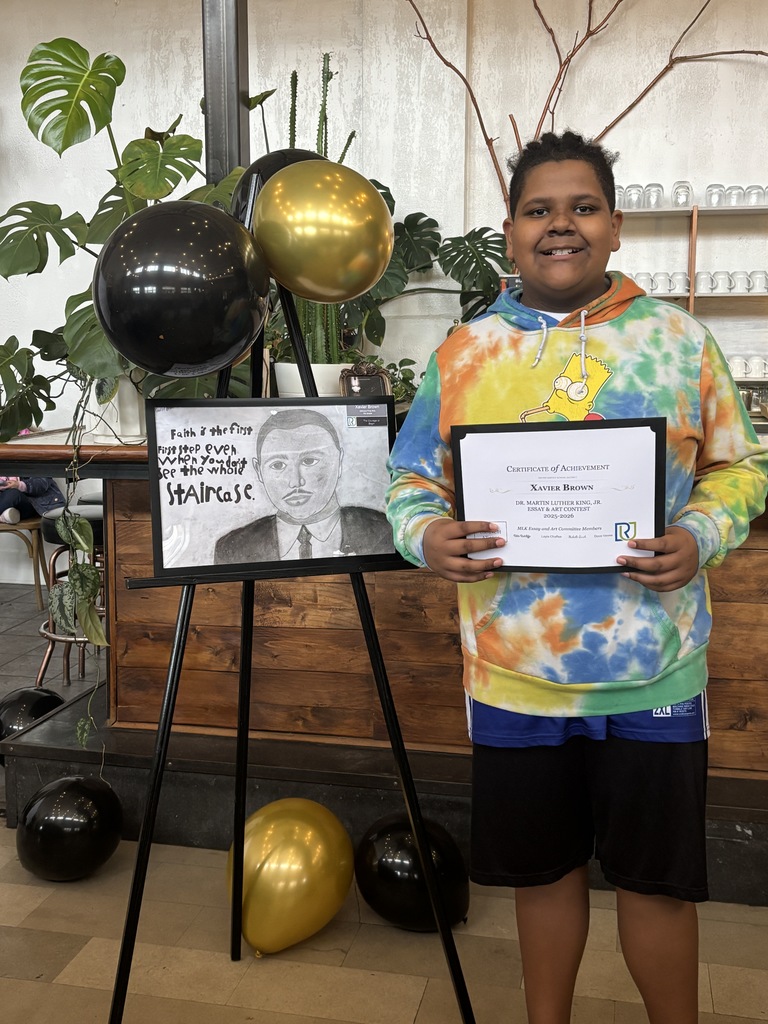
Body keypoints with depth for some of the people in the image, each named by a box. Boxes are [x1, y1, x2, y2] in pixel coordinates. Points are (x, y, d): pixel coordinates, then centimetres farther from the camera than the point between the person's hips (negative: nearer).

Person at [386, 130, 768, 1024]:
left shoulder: (678, 337, 0)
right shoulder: (463, 353, 2)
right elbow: (411, 481, 6)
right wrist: (426, 535, -15)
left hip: (652, 676, -1)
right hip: (513, 673, 1)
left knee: (655, 873, 13)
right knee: (543, 866, 19)